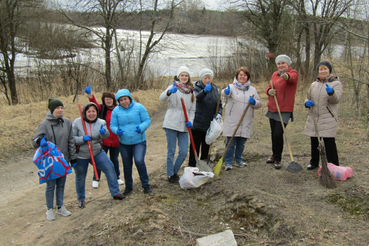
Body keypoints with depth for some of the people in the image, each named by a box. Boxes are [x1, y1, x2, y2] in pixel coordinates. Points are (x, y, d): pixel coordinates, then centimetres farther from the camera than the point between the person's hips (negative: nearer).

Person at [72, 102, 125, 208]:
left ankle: (116, 193, 7)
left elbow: (106, 135, -21)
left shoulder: (101, 122, -5)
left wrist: (103, 132, -45)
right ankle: (81, 199, 33)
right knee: (80, 178, 11)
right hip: (80, 155, -2)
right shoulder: (77, 122, -11)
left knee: (110, 168, -8)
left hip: (97, 153, 2)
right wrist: (82, 139, -28)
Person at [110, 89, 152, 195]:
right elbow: (113, 125, 3)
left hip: (139, 141, -3)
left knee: (139, 161, -20)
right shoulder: (116, 111, -1)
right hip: (124, 143, 3)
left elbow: (147, 121, -3)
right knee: (127, 165, 13)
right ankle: (128, 186, 32)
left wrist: (141, 127, -24)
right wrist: (117, 130, -20)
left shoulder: (139, 107, -6)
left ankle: (145, 184, -1)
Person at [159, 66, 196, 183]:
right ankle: (170, 175, 18)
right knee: (171, 151, 3)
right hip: (171, 124, -4)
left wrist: (190, 120, -3)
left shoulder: (191, 91, 13)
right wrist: (169, 92, -42)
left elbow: (192, 109, 16)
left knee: (183, 152, 3)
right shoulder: (173, 87, -2)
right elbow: (162, 98, -21)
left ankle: (175, 172, 25)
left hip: (184, 126, 4)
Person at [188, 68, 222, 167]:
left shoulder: (215, 89, 9)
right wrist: (205, 91, -50)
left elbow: (219, 105, 14)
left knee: (206, 147, 14)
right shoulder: (197, 88, -6)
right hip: (198, 123, -5)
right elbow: (198, 97, -29)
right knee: (195, 146, 0)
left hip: (209, 124, 5)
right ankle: (192, 166, 9)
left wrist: (219, 114, -7)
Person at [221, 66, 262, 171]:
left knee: (241, 143, 14)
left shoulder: (252, 89, 12)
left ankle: (239, 161, 31)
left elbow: (259, 103, 12)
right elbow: (224, 93, -24)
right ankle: (228, 163, 11)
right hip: (232, 122, -4)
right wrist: (226, 92, -49)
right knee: (231, 143, -1)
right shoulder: (232, 87, -2)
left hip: (246, 123, 4)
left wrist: (254, 102, -11)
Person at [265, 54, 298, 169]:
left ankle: (278, 159, 5)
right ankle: (274, 156, 31)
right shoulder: (275, 74, 12)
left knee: (278, 134, -12)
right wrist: (269, 91, -12)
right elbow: (268, 87, 14)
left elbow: (292, 78, -31)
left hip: (284, 110, -6)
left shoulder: (293, 73, -6)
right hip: (272, 109, 6)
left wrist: (286, 76, -56)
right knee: (273, 133, 14)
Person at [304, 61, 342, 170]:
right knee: (314, 141, 13)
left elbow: (336, 100, -13)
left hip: (328, 119, -5)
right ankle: (314, 162, 27)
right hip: (313, 118, 5)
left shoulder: (336, 83, -1)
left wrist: (331, 92, -35)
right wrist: (307, 102, -1)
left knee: (329, 142, -3)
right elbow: (308, 97, 23)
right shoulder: (314, 84, 13)